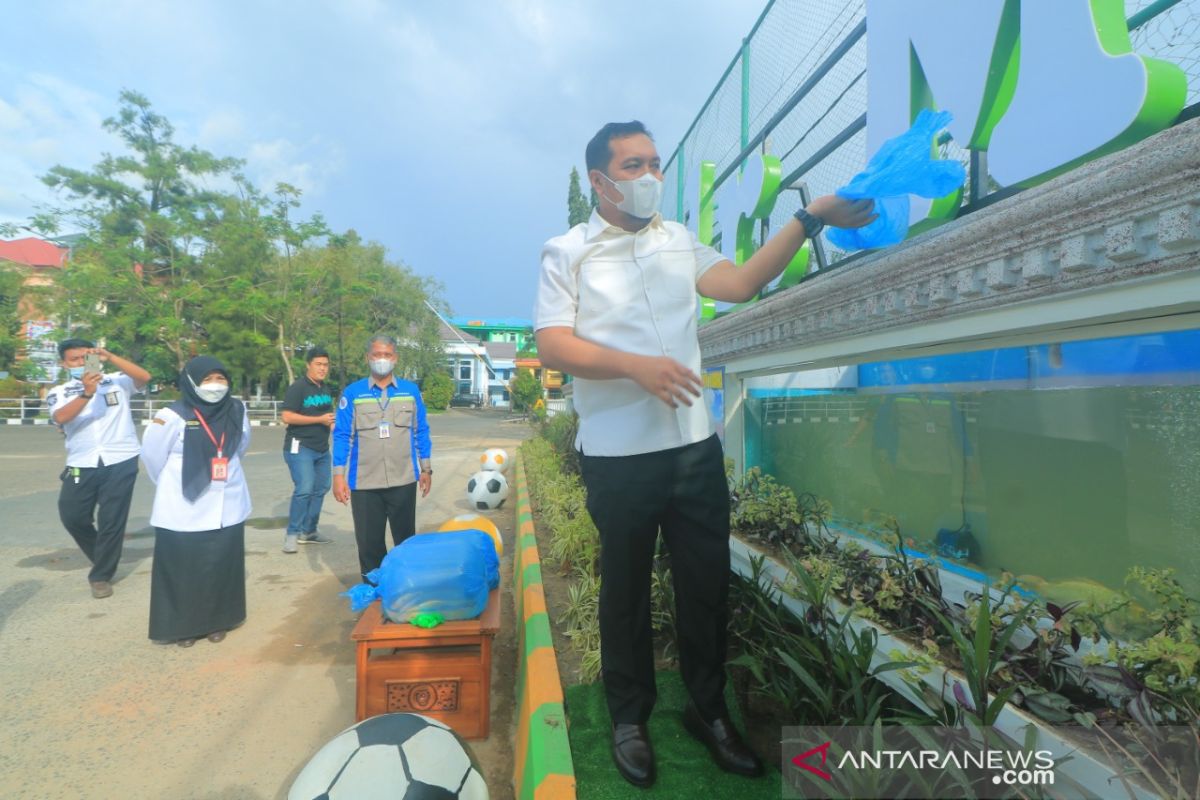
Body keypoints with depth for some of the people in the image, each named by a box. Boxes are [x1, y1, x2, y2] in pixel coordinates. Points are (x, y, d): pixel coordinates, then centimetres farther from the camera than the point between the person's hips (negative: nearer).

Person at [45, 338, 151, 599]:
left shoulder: (117, 382, 4)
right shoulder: (59, 392, 7)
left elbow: (144, 377, -14)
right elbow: (61, 418, -13)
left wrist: (110, 357, -23)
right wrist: (86, 393, -29)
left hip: (120, 462, -3)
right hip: (81, 465, 3)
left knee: (112, 521, 2)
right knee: (72, 516, 9)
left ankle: (101, 575, 17)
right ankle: (103, 556, 36)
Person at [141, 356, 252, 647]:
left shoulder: (236, 411, -1)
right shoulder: (173, 416, -14)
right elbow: (152, 454, -1)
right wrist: (174, 487, 10)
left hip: (227, 508, 4)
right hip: (184, 511, -3)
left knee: (222, 567, 10)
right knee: (184, 571, 6)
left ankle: (217, 621, 26)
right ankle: (182, 626, 23)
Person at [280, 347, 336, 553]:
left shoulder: (325, 389, 13)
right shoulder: (298, 388, -11)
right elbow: (287, 417, -19)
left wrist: (333, 421, 5)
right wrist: (320, 419, -20)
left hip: (322, 449, 8)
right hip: (300, 447, -8)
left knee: (320, 489, 10)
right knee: (304, 489, -16)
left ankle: (308, 531, 21)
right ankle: (292, 534, -4)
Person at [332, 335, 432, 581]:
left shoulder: (411, 390, 3)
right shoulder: (352, 393, -1)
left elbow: (421, 432, 8)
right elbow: (342, 436, 0)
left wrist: (426, 469, 7)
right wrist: (338, 476, -5)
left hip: (403, 480, 1)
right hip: (364, 482, -1)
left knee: (406, 538, 12)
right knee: (369, 541, 9)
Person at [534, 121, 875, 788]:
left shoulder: (679, 241, 15)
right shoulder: (568, 252, 2)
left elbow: (741, 283, 4)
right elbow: (552, 345, -8)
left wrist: (810, 220, -4)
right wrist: (636, 366, -20)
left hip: (696, 445, 4)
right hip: (618, 455, -3)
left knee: (708, 582, 11)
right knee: (626, 589, 11)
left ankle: (708, 709, 33)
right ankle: (630, 718, 32)